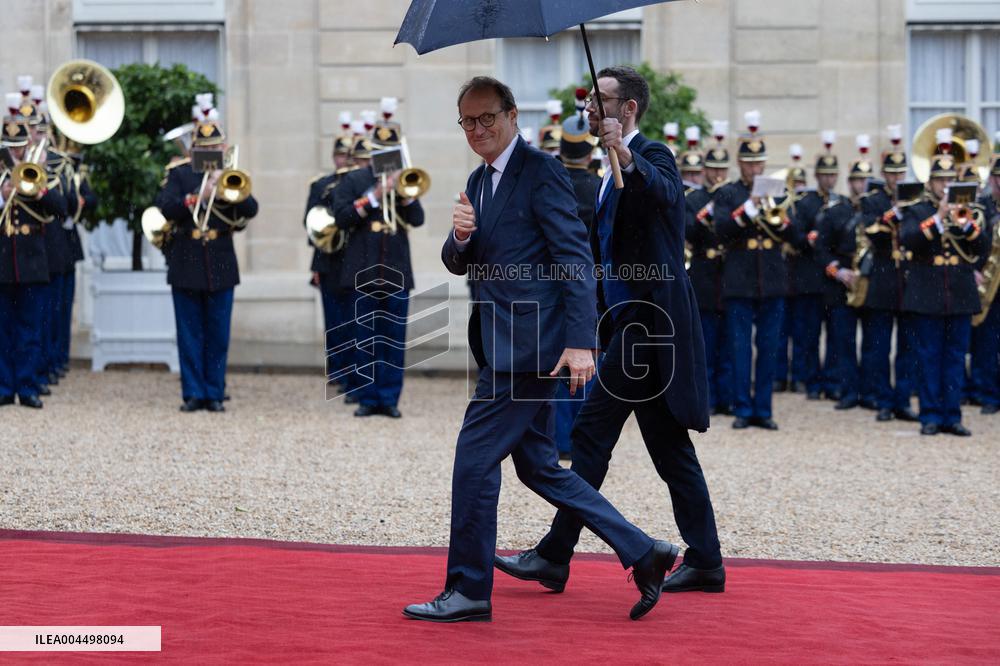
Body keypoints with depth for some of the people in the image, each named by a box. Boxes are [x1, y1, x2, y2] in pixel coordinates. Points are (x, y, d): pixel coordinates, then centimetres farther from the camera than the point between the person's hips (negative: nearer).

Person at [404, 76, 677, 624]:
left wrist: (580, 342, -23)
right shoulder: (480, 181, 18)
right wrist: (460, 237, -6)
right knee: (537, 466, 12)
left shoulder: (541, 171, -9)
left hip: (530, 342, -10)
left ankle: (467, 591, 4)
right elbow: (458, 264, 18)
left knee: (475, 458, -6)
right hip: (507, 344, 10)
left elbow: (576, 259, -15)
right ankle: (642, 553, 16)